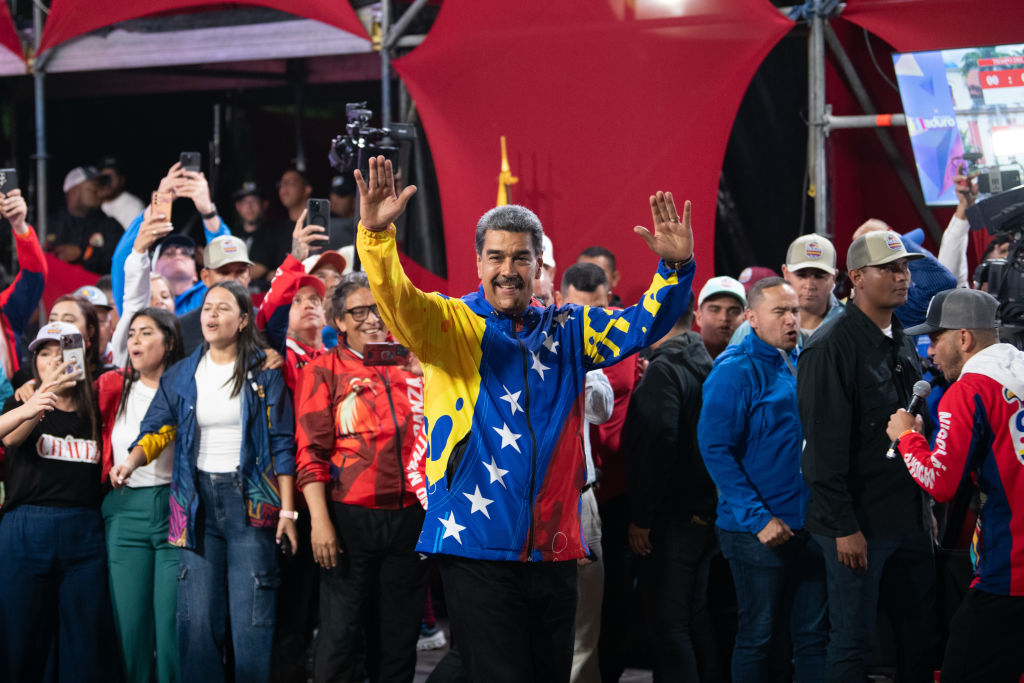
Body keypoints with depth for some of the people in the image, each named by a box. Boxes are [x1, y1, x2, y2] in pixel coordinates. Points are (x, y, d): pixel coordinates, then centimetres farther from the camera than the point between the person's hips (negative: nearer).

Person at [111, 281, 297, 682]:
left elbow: (282, 446, 1)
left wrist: (287, 512, -5)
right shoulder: (181, 376, 10)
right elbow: (156, 429, 1)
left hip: (251, 499, -2)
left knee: (251, 617, -4)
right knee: (197, 615, 0)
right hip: (197, 499, 2)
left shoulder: (265, 374, 2)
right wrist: (132, 462, -20)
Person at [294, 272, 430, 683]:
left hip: (410, 518, 3)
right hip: (351, 519, -3)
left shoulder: (411, 363, 11)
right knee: (340, 635, -4)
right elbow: (312, 452, -4)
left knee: (398, 638, 8)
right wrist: (320, 521, -11)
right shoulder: (323, 371, 2)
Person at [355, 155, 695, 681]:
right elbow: (398, 302, -17)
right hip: (478, 547, -5)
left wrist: (676, 268, -10)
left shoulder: (567, 331, 13)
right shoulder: (452, 324, 1)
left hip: (553, 549, 5)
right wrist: (376, 234, -35)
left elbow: (644, 324, 8)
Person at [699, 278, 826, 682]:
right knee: (757, 636, 1)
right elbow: (715, 449, -16)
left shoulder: (801, 365, 11)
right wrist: (759, 518, -19)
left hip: (807, 524, 7)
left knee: (812, 634, 8)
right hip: (758, 532, -7)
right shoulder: (735, 371, -11)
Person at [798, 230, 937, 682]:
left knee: (920, 636, 11)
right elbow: (825, 444, -16)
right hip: (860, 522, -8)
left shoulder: (903, 343, 14)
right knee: (853, 643, -3)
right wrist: (844, 526, -18)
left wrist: (926, 506, 14)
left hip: (909, 519, 8)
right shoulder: (832, 347, -13)